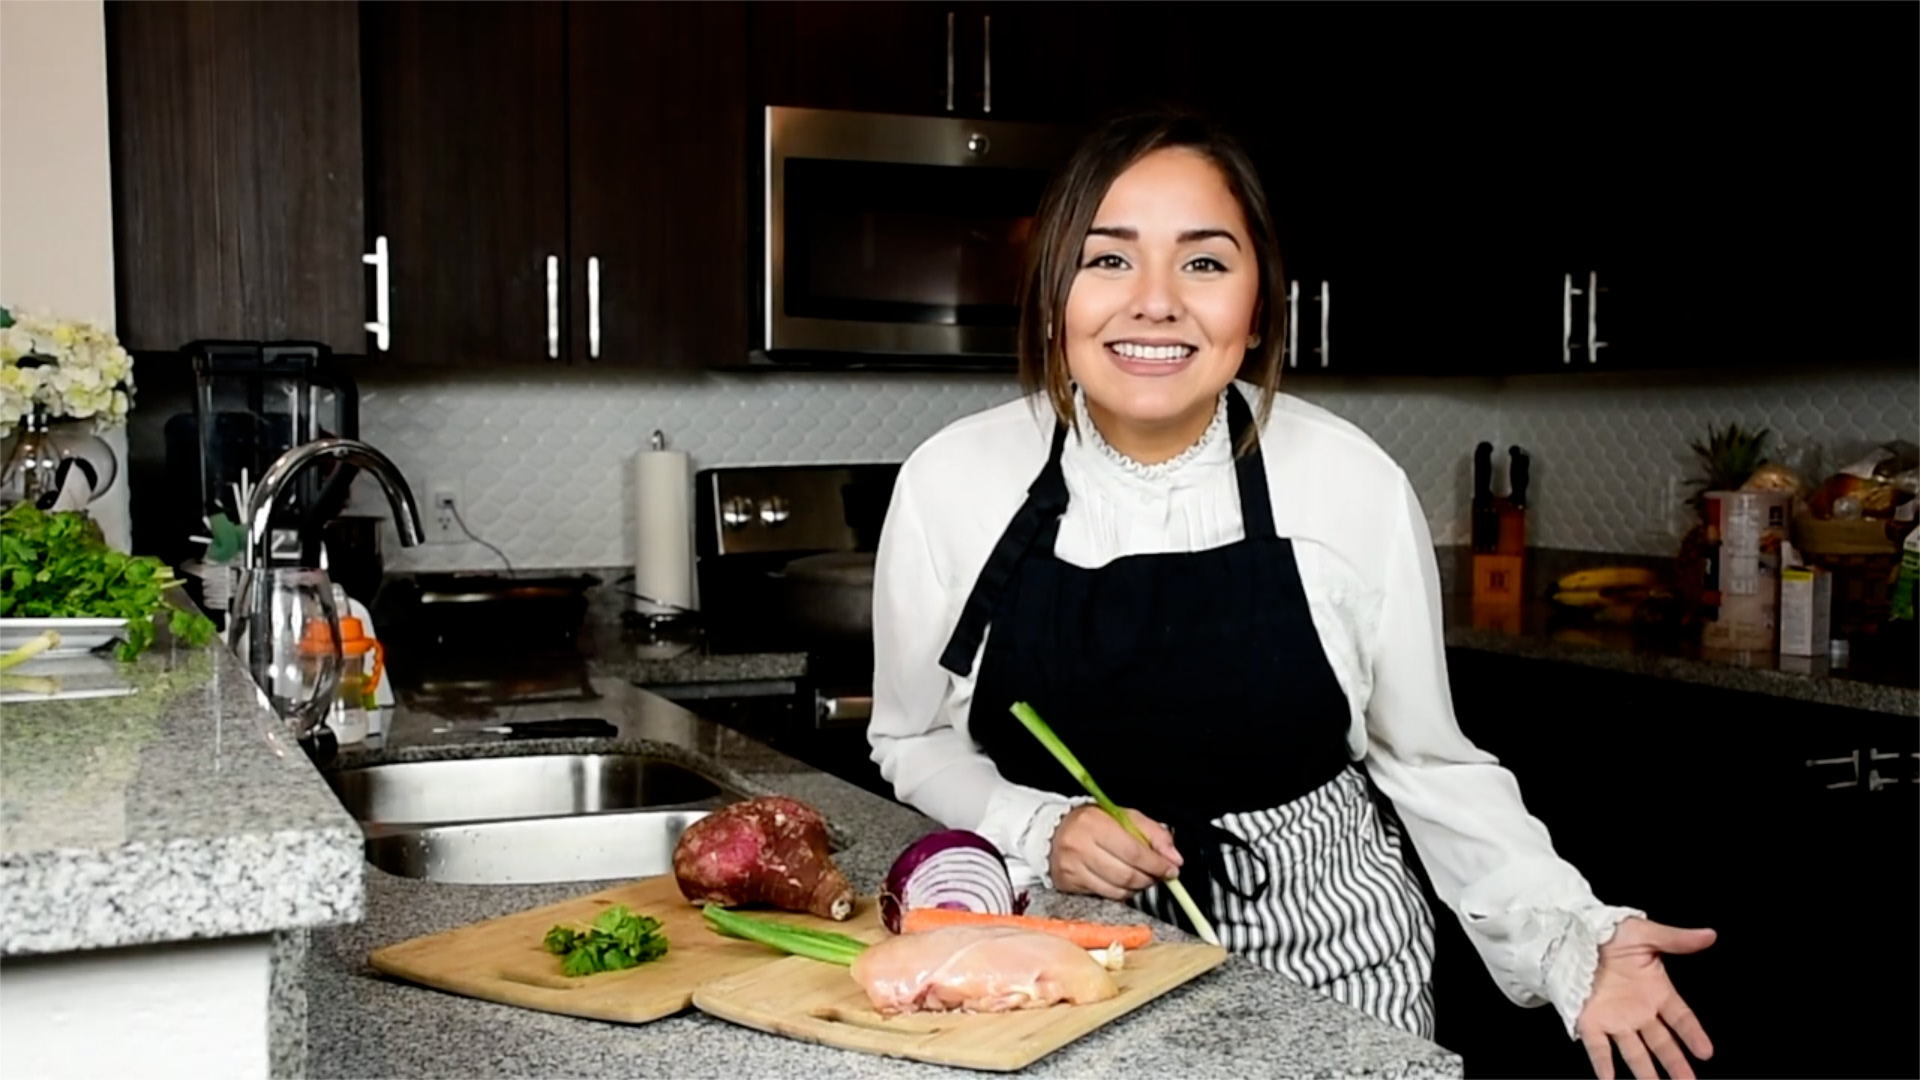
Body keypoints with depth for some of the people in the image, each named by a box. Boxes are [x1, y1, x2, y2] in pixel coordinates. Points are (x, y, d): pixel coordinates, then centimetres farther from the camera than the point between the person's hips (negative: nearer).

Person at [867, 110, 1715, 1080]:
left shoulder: (1352, 482, -13)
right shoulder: (951, 480, -12)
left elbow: (1425, 761, -3)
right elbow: (915, 739, 1)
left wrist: (1572, 943, -14)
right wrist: (1039, 832, -16)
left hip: (1323, 964, 0)